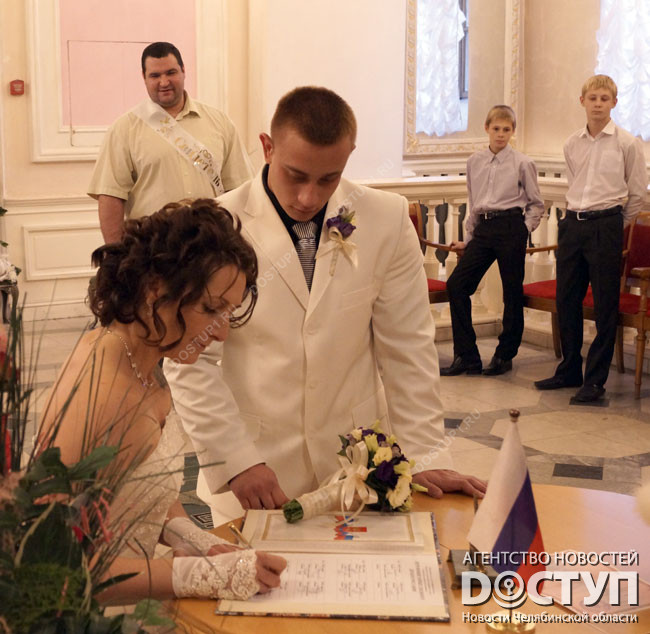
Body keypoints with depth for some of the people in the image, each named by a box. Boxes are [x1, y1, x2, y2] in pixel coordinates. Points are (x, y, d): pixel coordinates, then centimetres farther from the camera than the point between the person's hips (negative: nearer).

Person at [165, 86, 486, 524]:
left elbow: (407, 348, 0)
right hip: (250, 470, -1)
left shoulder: (387, 220, -3)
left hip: (357, 466, 2)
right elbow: (190, 360, -8)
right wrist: (236, 461, -13)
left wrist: (426, 456, -3)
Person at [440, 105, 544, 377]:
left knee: (512, 292, 2)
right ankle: (466, 356, 1)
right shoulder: (474, 162, 10)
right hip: (483, 229, 4)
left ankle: (504, 356, 16)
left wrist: (523, 231, -4)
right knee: (456, 283, -6)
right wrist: (468, 239, 16)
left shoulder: (522, 163, -1)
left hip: (510, 227, -4)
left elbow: (536, 204, 6)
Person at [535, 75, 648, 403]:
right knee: (566, 300, 9)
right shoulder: (572, 144, 9)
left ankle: (595, 380, 6)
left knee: (605, 305, -1)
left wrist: (616, 223, 9)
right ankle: (569, 371, 23)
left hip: (606, 225, -5)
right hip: (572, 224, 5)